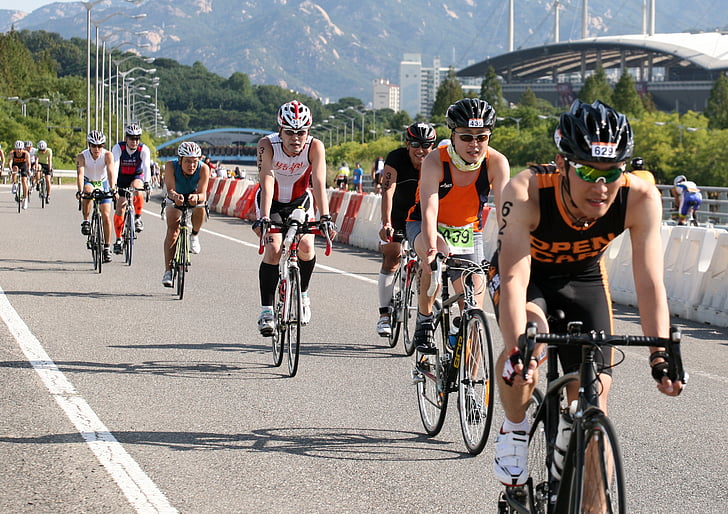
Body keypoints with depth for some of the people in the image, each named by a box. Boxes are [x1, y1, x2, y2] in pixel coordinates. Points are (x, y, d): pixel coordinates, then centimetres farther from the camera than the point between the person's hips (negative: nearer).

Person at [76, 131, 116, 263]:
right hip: (88, 182, 0)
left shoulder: (107, 155, -23)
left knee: (106, 216, -8)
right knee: (88, 192, -37)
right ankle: (86, 221, -18)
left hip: (103, 184, 0)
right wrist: (79, 190, -50)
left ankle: (106, 247, 3)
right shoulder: (82, 156, -23)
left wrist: (112, 189, -49)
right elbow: (80, 174, -34)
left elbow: (111, 172, -34)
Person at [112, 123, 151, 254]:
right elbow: (115, 166, -32)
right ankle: (118, 239, 6)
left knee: (136, 188, -36)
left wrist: (146, 182, -47)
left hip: (137, 177, -1)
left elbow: (146, 167, -30)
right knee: (120, 209, -6)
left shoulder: (143, 149, -20)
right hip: (122, 178, 1)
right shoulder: (118, 148, -22)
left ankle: (138, 217, -15)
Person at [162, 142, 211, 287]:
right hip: (175, 200, 0)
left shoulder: (203, 169, -30)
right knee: (172, 230, -17)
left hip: (195, 199, 0)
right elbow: (170, 189, -36)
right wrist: (175, 195, -59)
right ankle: (168, 271, -16)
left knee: (200, 210, -34)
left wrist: (196, 197, -57)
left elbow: (203, 194, -34)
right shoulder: (171, 166, -31)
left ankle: (194, 235, -3)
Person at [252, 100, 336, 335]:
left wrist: (325, 217, -46)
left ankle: (302, 294, 9)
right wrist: (263, 218, -48)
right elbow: (267, 182, -37)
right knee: (273, 249, -20)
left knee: (305, 246, -18)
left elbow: (319, 183, -34)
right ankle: (266, 310, -12)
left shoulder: (315, 147, -26)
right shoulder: (268, 145, -28)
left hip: (300, 201, 1)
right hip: (272, 202, -1)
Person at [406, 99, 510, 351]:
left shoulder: (496, 162, -22)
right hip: (422, 226, -2)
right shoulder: (436, 161, -27)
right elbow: (429, 211, -37)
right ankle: (424, 321, -16)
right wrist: (431, 250, -54)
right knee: (437, 252, -37)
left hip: (467, 231, 2)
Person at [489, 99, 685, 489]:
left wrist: (661, 355, -44)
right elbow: (514, 281, -44)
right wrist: (516, 350, -59)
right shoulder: (527, 192, -38)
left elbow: (650, 284, -30)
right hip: (526, 272, -2)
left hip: (583, 279, 2)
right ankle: (514, 429, -7)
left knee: (593, 395, -8)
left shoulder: (640, 199, -31)